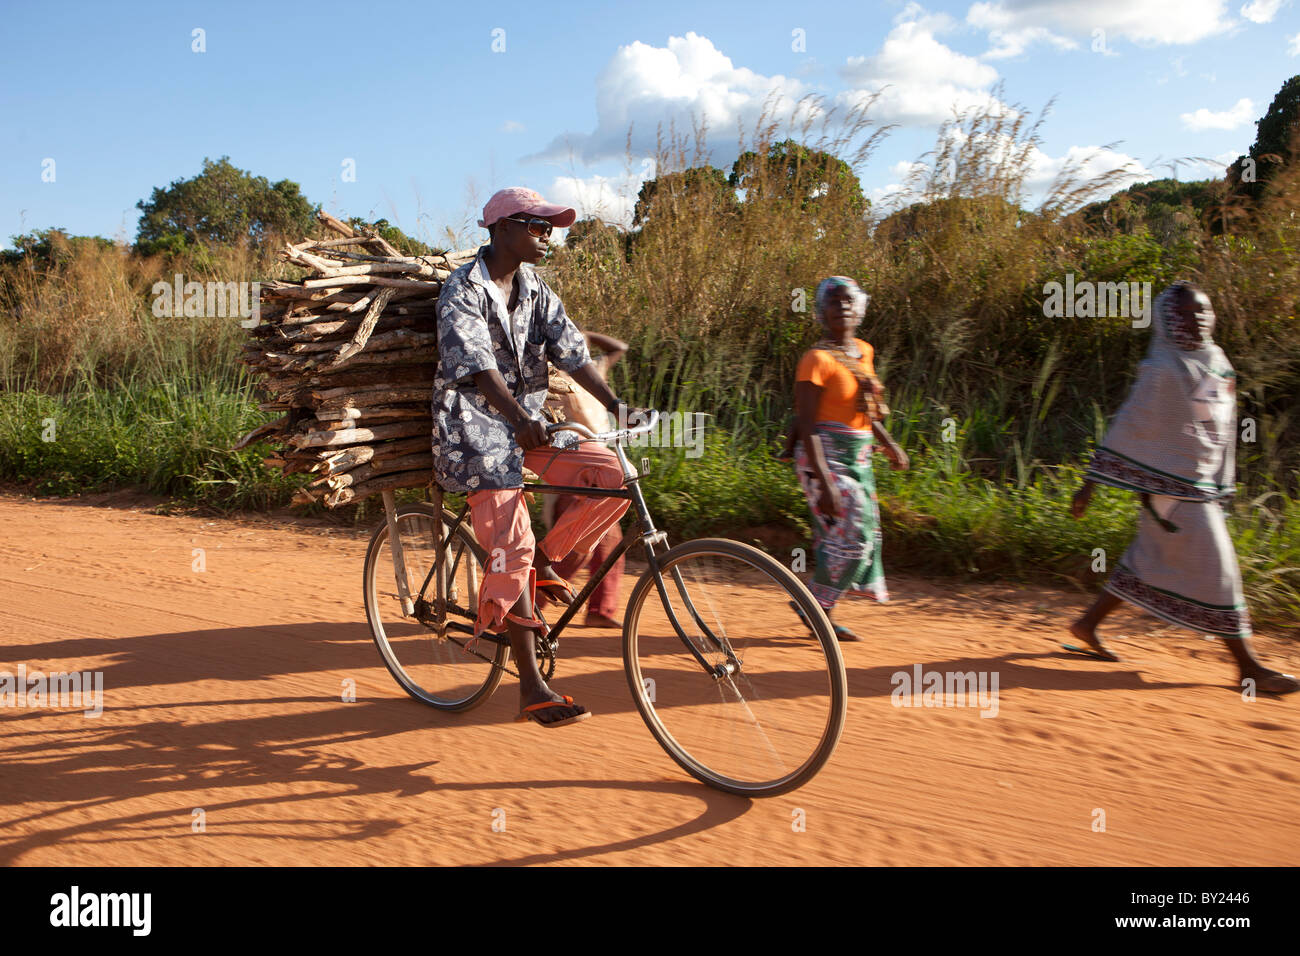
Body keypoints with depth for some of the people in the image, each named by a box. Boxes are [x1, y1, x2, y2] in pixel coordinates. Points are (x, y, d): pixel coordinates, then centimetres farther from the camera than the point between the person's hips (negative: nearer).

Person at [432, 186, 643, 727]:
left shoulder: (536, 290, 11)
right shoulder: (463, 290, -11)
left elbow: (571, 352, 3)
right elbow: (476, 362, -25)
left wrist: (615, 404, -12)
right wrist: (519, 417, -41)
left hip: (529, 423, 7)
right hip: (477, 429, -7)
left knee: (613, 476, -13)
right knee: (511, 547, -15)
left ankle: (544, 562, 6)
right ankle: (531, 688, -10)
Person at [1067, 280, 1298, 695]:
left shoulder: (1216, 361, 11)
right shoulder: (1163, 370, -14)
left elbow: (1220, 429, 18)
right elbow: (1127, 427, -13)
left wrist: (1221, 486, 18)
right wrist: (1089, 484, -13)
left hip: (1201, 485, 9)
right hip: (1173, 485, -9)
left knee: (1150, 563, 14)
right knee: (1213, 568, -4)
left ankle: (1087, 625, 26)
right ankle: (1247, 665, 5)